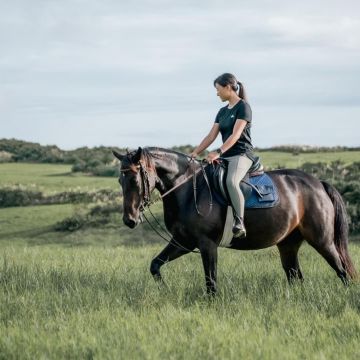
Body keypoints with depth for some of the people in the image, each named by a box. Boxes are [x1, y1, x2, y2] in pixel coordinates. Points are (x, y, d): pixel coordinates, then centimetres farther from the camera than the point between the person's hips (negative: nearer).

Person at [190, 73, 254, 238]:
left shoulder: (243, 107, -7)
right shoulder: (222, 112, 17)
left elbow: (235, 135, -18)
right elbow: (211, 136, 15)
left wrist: (218, 152, -28)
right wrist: (195, 153, 3)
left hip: (242, 154, -9)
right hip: (225, 156, 9)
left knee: (231, 181, -36)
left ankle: (239, 223, -34)